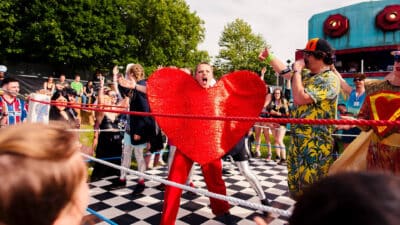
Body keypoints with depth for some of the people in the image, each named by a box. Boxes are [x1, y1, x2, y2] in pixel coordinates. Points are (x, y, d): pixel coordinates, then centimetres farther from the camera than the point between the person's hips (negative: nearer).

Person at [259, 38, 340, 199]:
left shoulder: (329, 80, -16)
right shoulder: (306, 75, 11)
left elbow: (299, 98, -25)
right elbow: (285, 71, 26)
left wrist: (297, 70, -14)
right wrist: (269, 57, 25)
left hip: (316, 144, -9)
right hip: (299, 140, 9)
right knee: (296, 184, 19)